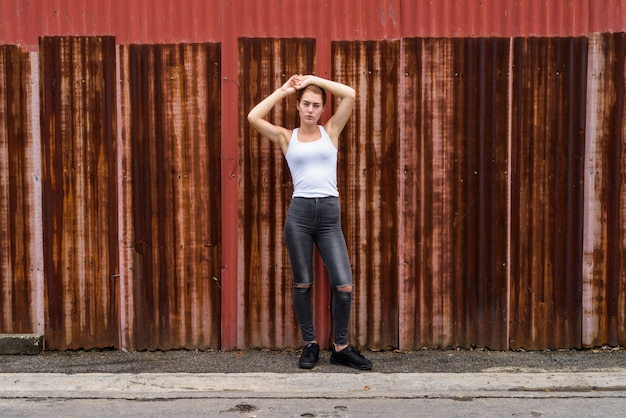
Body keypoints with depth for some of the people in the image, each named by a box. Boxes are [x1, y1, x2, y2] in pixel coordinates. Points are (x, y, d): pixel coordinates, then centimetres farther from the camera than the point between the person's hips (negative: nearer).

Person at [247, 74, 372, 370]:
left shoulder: (331, 131, 11)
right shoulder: (286, 137, 9)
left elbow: (350, 95, 1)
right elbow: (253, 117, -4)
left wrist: (313, 79, 6)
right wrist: (283, 90, 4)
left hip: (330, 213, 1)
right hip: (299, 212, 0)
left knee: (344, 285, -3)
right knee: (302, 284, 8)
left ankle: (341, 348, 13)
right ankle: (310, 344, 23)